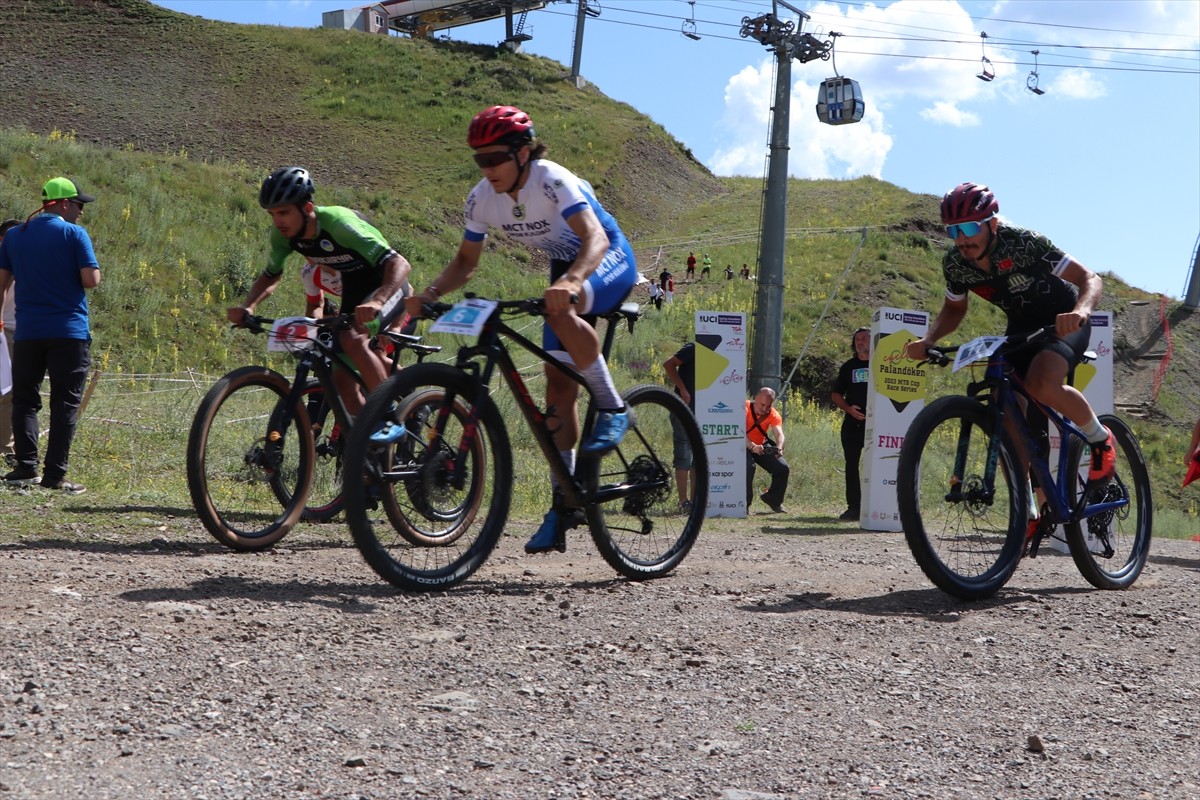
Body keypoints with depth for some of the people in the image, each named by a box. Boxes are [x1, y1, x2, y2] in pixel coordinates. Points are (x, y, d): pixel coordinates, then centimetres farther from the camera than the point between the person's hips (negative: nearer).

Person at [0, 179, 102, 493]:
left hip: (27, 332, 4)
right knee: (65, 404, 0)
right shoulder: (74, 234, -6)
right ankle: (55, 474, -3)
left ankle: (26, 466, 4)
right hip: (70, 331, -4)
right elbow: (91, 280, -13)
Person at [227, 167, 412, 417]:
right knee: (342, 378, -2)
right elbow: (270, 276, 6)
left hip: (386, 285, -7)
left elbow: (400, 264, -39)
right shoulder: (284, 234, -13)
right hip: (354, 288, 7)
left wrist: (376, 303, -57)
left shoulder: (337, 223, -33)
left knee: (352, 339, -33)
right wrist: (246, 307, -15)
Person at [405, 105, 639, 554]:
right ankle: (563, 506, 6)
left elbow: (595, 238, -41)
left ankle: (612, 409, -21)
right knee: (558, 388, -1)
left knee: (561, 310, -39)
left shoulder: (553, 182, -29)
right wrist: (430, 294, -19)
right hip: (566, 271, 6)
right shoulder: (482, 199, -11)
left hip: (611, 262, -6)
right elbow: (466, 261, -1)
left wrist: (571, 282, -60)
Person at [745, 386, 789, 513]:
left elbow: (779, 433, -29)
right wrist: (752, 446, -54)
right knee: (748, 466, -32)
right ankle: (744, 504, -19)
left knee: (783, 468, -6)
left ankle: (774, 500, 19)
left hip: (762, 446, 5)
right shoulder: (745, 408, -25)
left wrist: (779, 448, -51)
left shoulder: (773, 415, -13)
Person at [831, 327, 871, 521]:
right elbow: (836, 394, 15)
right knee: (851, 464, 4)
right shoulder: (849, 366, 13)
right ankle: (854, 507, 9)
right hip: (852, 422, 3)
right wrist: (848, 408, -4)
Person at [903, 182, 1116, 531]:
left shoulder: (1024, 244, -30)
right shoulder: (955, 263, -14)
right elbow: (953, 309, 6)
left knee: (1042, 386, -34)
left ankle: (1100, 438, -6)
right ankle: (1027, 512, 4)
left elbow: (1090, 279, -28)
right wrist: (926, 341, -14)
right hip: (1021, 326, 6)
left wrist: (1080, 311, -50)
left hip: (1063, 321, -6)